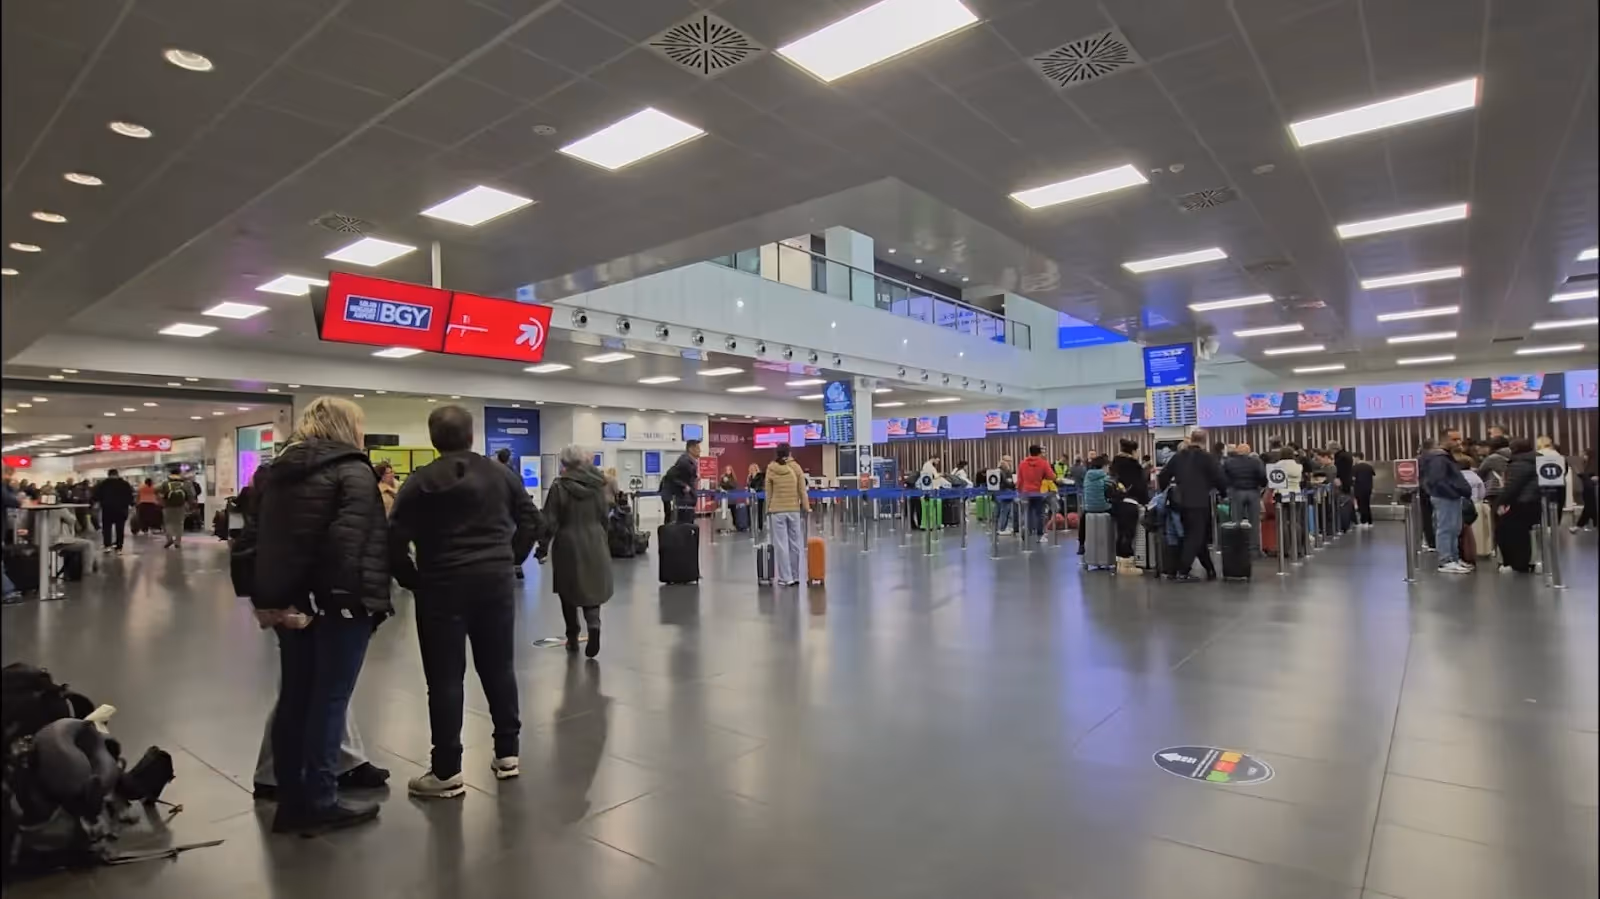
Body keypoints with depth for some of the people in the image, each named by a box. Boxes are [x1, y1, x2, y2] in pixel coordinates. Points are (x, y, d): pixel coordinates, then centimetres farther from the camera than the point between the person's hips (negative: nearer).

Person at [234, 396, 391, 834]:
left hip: (289, 602, 7)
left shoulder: (272, 471, 14)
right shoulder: (352, 471, -10)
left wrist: (261, 597, 10)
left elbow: (248, 540, 11)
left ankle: (290, 803, 24)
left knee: (293, 700, 15)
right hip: (337, 603, -7)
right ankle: (320, 803, 11)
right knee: (328, 700, 2)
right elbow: (352, 543, -21)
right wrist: (360, 598, -18)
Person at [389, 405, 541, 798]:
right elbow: (530, 519, 6)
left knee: (445, 679, 3)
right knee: (500, 668, 13)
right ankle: (507, 753, 20)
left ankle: (447, 772, 9)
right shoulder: (501, 473, 6)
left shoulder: (420, 482, -3)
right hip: (496, 581, 3)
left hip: (443, 586, -3)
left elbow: (396, 539, -9)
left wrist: (412, 580, 3)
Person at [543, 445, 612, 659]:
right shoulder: (596, 485, 2)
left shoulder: (559, 486, -11)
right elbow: (604, 516, 10)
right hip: (594, 542, 3)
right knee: (592, 587, 9)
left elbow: (550, 521, -10)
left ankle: (573, 638, 20)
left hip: (568, 544, -3)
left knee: (569, 591, 12)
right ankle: (594, 624, -17)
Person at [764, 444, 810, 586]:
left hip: (777, 511, -1)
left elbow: (768, 492, 1)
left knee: (781, 544, 2)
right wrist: (806, 508, 8)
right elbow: (802, 490, 1)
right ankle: (795, 576, 16)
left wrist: (768, 509, 10)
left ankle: (785, 578, 2)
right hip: (794, 510, 1)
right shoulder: (796, 467, -1)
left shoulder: (770, 469, -2)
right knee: (794, 543, 10)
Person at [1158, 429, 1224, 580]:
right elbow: (1218, 478, -7)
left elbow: (1163, 476, 10)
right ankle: (1183, 571, -6)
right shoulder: (1206, 457, -7)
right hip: (1199, 503, -5)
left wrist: (1164, 490, 26)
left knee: (1194, 536, 14)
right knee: (1195, 537, -1)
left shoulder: (1178, 456, 8)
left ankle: (1210, 569, 20)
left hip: (1182, 502, 6)